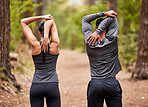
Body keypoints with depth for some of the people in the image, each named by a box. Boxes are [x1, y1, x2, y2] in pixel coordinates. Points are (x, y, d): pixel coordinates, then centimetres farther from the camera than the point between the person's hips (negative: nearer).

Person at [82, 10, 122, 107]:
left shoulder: (90, 42, -2)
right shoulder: (112, 40, -7)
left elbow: (85, 19, 9)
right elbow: (112, 18, 1)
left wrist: (104, 13, 0)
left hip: (95, 84, 1)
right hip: (112, 84, -1)